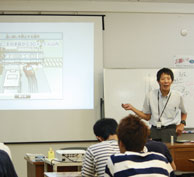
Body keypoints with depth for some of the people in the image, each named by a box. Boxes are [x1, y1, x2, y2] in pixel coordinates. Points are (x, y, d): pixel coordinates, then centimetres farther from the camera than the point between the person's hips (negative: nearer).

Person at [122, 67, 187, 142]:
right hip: (155, 130, 1)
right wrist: (132, 108, 2)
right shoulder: (150, 95, 1)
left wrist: (182, 123, 3)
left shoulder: (178, 96, 2)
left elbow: (184, 113, 21)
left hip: (170, 131, -1)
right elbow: (147, 117, 11)